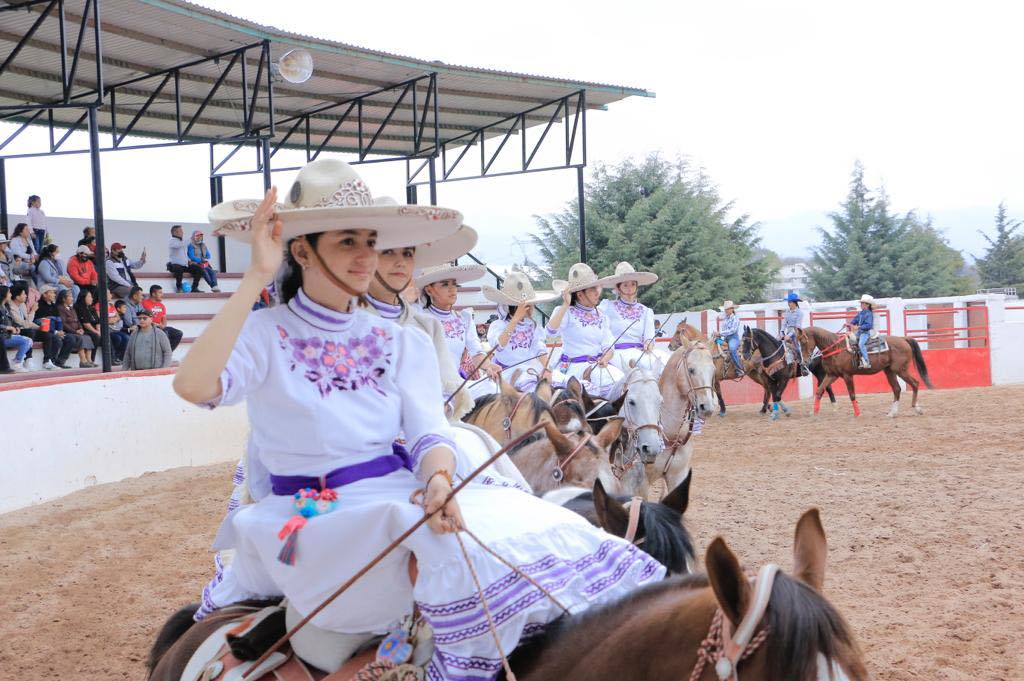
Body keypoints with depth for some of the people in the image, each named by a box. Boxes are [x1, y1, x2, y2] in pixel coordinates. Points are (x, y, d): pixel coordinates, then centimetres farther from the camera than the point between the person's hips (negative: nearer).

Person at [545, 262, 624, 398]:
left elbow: (609, 347, 11)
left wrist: (604, 359, -12)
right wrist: (565, 305, -21)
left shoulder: (601, 317, 17)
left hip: (599, 365, 5)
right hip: (574, 366, -5)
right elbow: (551, 331, -19)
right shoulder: (566, 312, 2)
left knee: (620, 380, -22)